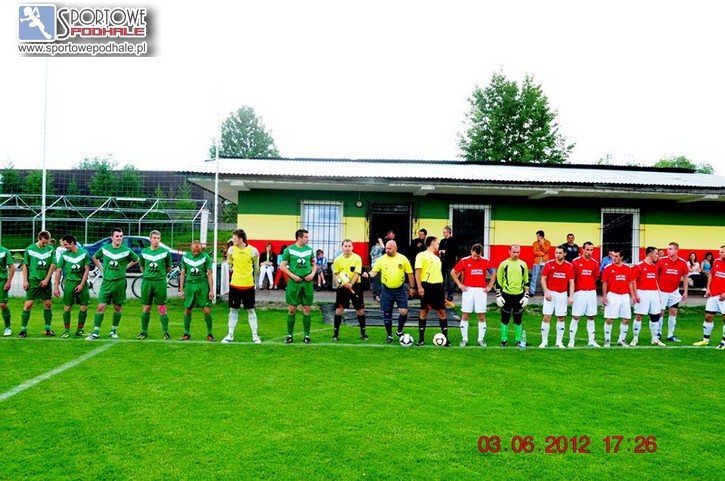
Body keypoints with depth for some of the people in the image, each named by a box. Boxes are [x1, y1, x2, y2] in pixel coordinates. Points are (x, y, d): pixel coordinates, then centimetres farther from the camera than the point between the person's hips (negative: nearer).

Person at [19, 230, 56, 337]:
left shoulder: (51, 249, 4)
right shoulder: (30, 249, 0)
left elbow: (53, 265, 3)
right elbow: (25, 265, 3)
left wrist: (47, 279, -4)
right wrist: (25, 280, -4)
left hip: (46, 282, 2)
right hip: (33, 281, -2)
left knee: (48, 304, 4)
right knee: (28, 305, -5)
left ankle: (48, 329, 15)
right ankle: (23, 329, 4)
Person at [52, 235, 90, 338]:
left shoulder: (84, 253, -1)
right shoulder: (64, 255, 0)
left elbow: (87, 270, 1)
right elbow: (58, 271, 3)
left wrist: (82, 284, -6)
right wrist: (56, 287, -1)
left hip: (82, 283, 0)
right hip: (69, 282, 0)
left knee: (84, 308, 1)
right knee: (67, 308, -2)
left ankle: (80, 330, 15)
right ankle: (67, 330, 11)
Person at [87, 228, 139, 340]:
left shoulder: (127, 250, -2)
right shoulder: (104, 249, 2)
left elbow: (136, 260, 13)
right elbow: (95, 257, 20)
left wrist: (125, 268, 5)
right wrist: (102, 269, 10)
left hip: (120, 282, -1)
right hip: (106, 281, 1)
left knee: (118, 307, 8)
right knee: (100, 307, -5)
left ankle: (114, 330, 23)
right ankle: (96, 333, 1)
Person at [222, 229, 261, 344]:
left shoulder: (253, 251, -9)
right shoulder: (232, 250, -1)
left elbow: (256, 268, 4)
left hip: (248, 286, -2)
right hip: (234, 285, 2)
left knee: (250, 310, 5)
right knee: (233, 310, 8)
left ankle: (255, 335, 13)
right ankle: (230, 335, 17)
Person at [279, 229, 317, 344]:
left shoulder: (309, 250, 8)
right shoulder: (289, 250, -2)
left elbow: (314, 265, 16)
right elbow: (282, 266, -2)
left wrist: (312, 274, -3)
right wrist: (293, 276, -11)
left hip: (307, 282, 3)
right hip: (294, 282, -2)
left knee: (306, 310, 5)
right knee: (292, 310, 2)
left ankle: (307, 335, 14)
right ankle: (290, 335, 13)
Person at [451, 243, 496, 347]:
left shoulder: (486, 261, 2)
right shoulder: (464, 261, -2)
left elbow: (493, 273, 14)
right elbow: (453, 272, 6)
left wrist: (489, 286, 7)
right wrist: (459, 284, 0)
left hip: (481, 291, 1)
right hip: (468, 290, -1)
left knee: (481, 316, 2)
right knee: (465, 315, 1)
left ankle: (481, 339, 11)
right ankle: (464, 339, 9)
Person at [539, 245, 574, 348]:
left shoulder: (569, 266, 1)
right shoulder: (549, 264, -3)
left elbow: (571, 282, 1)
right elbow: (543, 279, 0)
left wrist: (571, 296, -8)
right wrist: (546, 292, -11)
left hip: (562, 294, 1)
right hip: (550, 293, -1)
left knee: (561, 318, 6)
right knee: (546, 317, -4)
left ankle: (559, 342, 17)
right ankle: (544, 341, 5)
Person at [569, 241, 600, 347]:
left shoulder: (595, 263, 6)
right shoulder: (575, 262, -5)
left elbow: (595, 278, 16)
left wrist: (590, 287, 9)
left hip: (591, 292, 4)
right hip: (579, 292, -3)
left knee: (591, 317, 8)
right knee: (575, 317, -2)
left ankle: (591, 341, 15)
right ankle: (571, 341, 5)